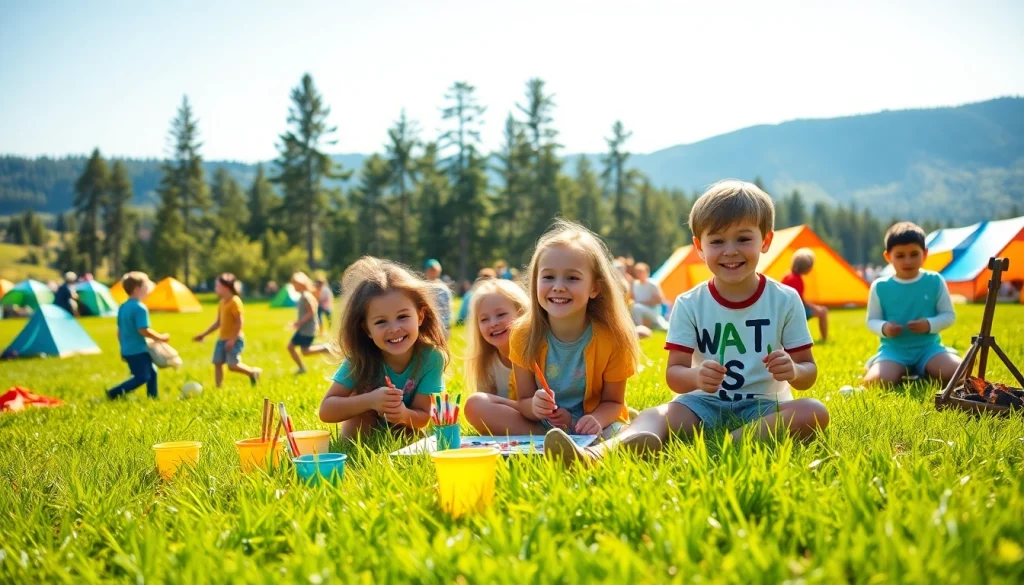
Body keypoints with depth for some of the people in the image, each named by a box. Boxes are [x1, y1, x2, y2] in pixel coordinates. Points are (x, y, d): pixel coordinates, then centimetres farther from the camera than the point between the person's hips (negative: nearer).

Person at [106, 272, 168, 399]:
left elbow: (119, 330, 16)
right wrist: (161, 337, -11)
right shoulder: (140, 308, -18)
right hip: (138, 350, -9)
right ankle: (114, 393, -7)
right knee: (142, 377, -4)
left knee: (151, 372, 17)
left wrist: (123, 347, 24)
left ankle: (152, 398, 19)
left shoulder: (122, 307, 10)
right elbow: (143, 330, -23)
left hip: (128, 350, 9)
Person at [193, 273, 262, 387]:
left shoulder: (235, 302, -14)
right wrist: (203, 335, 19)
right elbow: (218, 322, 19)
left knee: (233, 365, -13)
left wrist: (232, 339, -24)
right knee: (217, 363, 2)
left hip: (234, 340, -9)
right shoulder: (222, 302, 12)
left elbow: (239, 322, -19)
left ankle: (253, 372, 10)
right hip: (222, 339, 9)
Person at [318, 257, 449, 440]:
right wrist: (370, 400, -46)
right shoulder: (360, 358, -29)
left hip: (405, 432, 2)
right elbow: (326, 411, -30)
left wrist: (405, 415, -48)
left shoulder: (431, 357, -29)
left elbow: (423, 416, -24)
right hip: (365, 428, -2)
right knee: (361, 394, -29)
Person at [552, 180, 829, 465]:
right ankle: (599, 453, -62)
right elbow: (674, 372, -3)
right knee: (655, 415, -30)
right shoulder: (689, 305, 1)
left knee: (815, 412, -30)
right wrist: (696, 377, -28)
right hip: (705, 403, 0)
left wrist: (794, 371, -22)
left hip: (764, 407, 1)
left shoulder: (785, 300, 1)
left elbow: (808, 372, 4)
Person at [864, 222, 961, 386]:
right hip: (894, 350, -1)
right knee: (876, 381, -29)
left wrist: (929, 325, -16)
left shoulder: (935, 281, 0)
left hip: (929, 348, 1)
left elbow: (949, 315, 4)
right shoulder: (880, 286, -2)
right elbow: (872, 320, 5)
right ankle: (901, 375, 5)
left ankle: (926, 375, 5)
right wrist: (883, 328, -18)